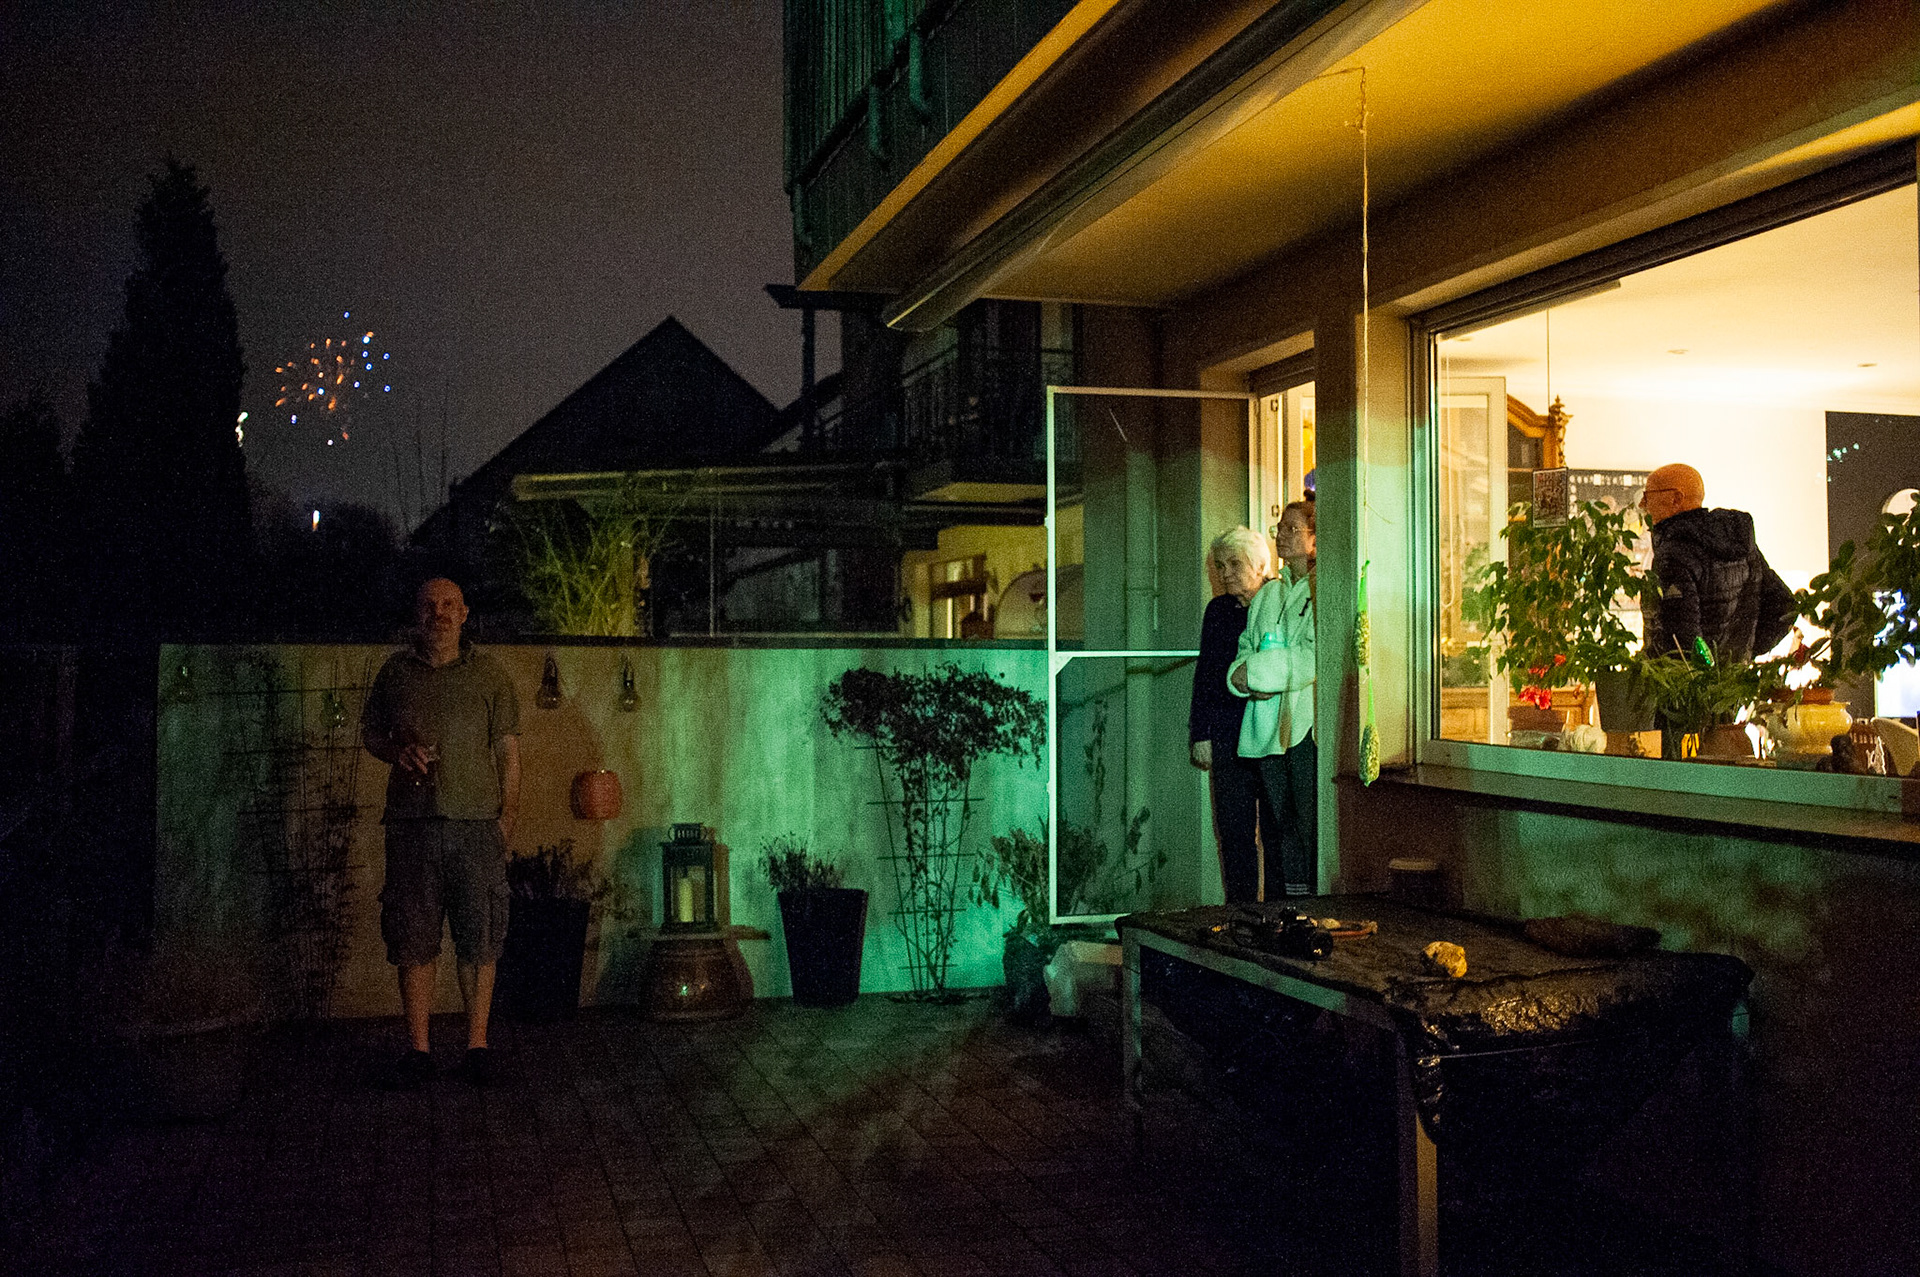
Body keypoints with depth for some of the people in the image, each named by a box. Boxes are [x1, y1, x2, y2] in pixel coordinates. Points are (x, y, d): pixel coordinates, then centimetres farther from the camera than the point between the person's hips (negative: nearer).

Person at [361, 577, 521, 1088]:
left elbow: (508, 752, 7)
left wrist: (507, 815, -3)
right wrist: (398, 751, -3)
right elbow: (369, 732, 19)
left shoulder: (489, 674, 7)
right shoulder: (395, 671, 10)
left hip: (477, 823, -1)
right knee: (413, 940, 3)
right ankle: (418, 1049, 11)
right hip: (411, 822, 1)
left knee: (479, 939, 1)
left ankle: (478, 1045, 11)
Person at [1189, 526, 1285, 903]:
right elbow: (1204, 675, 14)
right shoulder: (1218, 611, 13)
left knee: (1278, 827, -1)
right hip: (1228, 734, 3)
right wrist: (1200, 734, 9)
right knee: (1234, 829, 4)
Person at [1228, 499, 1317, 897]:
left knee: (1311, 822, -9)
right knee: (1283, 823, 7)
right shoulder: (1268, 593, 21)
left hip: (1308, 724, -7)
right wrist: (1246, 680, -2)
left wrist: (1255, 672, -11)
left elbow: (1315, 655, -14)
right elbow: (1247, 649, 20)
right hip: (1267, 725, 7)